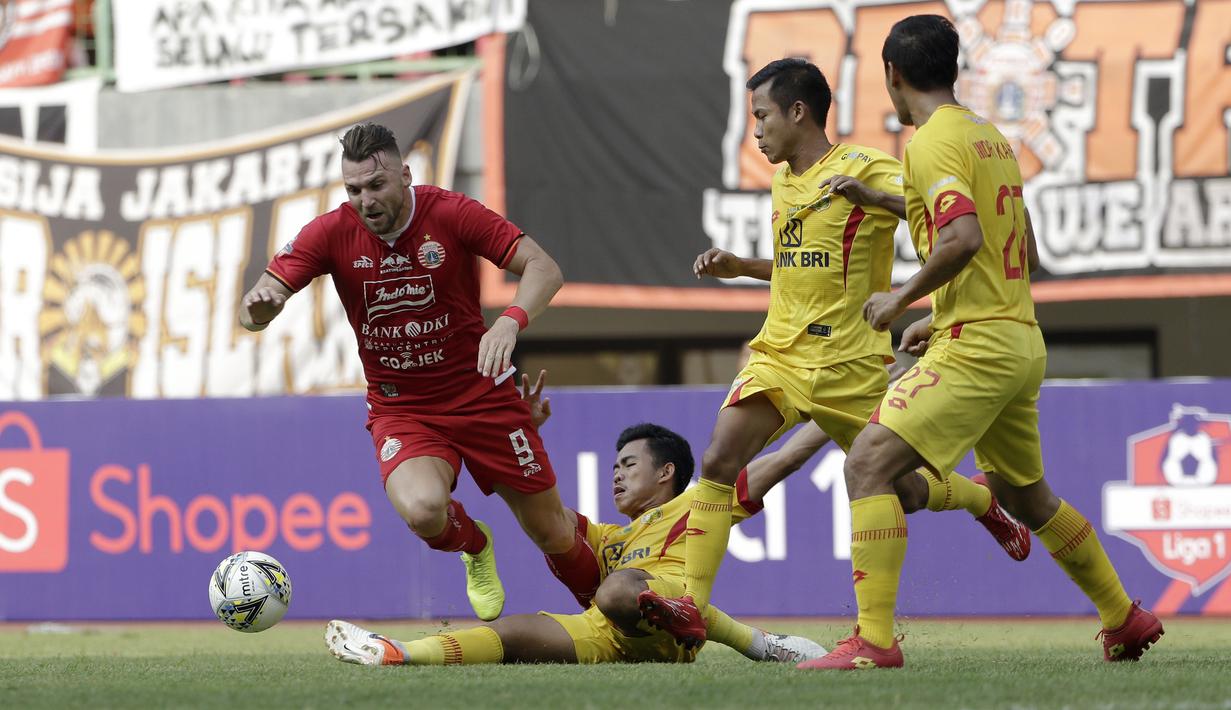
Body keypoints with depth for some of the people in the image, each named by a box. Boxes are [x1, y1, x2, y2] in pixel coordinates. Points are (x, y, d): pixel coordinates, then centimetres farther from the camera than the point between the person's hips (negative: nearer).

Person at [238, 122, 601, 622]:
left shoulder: (450, 213, -14)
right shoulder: (332, 233, -11)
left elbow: (543, 267, -17)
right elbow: (254, 311, -12)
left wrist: (510, 321, -38)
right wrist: (258, 305, -37)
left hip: (481, 395, 0)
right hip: (399, 409, 0)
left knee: (550, 531, 4)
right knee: (422, 510, -31)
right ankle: (474, 546, 7)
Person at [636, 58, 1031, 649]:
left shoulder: (865, 170, -9)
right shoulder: (782, 184, 15)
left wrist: (869, 195, -34)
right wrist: (738, 267, 16)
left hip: (851, 366, -5)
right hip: (779, 357, 5)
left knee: (901, 491, 9)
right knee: (719, 460, -18)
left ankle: (983, 498, 43)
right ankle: (692, 608, -21)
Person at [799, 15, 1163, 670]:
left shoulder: (934, 142, -11)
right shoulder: (989, 137, 17)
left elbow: (963, 237, -27)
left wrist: (903, 297, -14)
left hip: (975, 347, -10)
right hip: (1020, 342, 10)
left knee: (868, 463, -15)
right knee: (1025, 495, 25)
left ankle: (874, 640, -24)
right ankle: (1128, 619, 36)